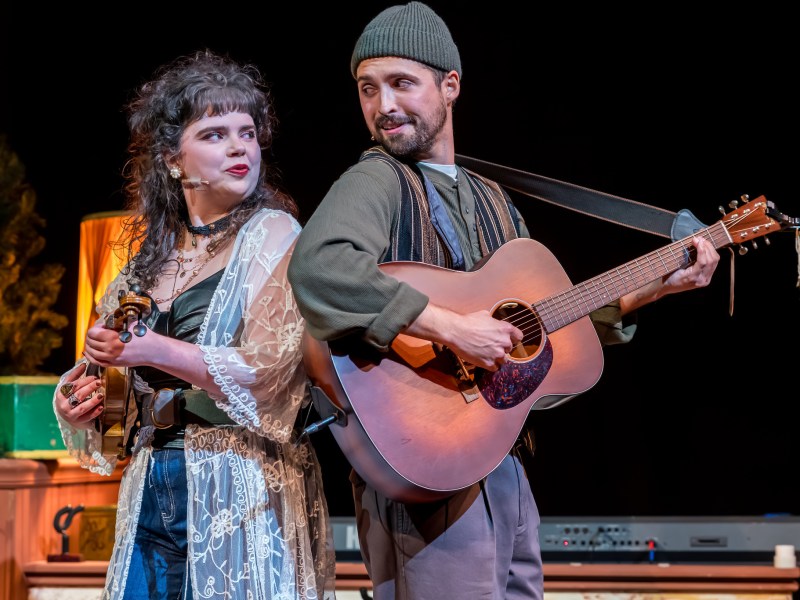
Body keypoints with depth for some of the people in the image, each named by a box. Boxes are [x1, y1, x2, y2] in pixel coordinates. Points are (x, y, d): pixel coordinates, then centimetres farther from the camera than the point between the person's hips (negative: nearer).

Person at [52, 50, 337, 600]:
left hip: (241, 487, -5)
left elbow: (270, 372, -14)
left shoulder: (272, 234, -2)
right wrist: (77, 402, 1)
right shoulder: (151, 255, 13)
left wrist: (154, 350, -20)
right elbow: (115, 382, 22)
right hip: (150, 494, 5)